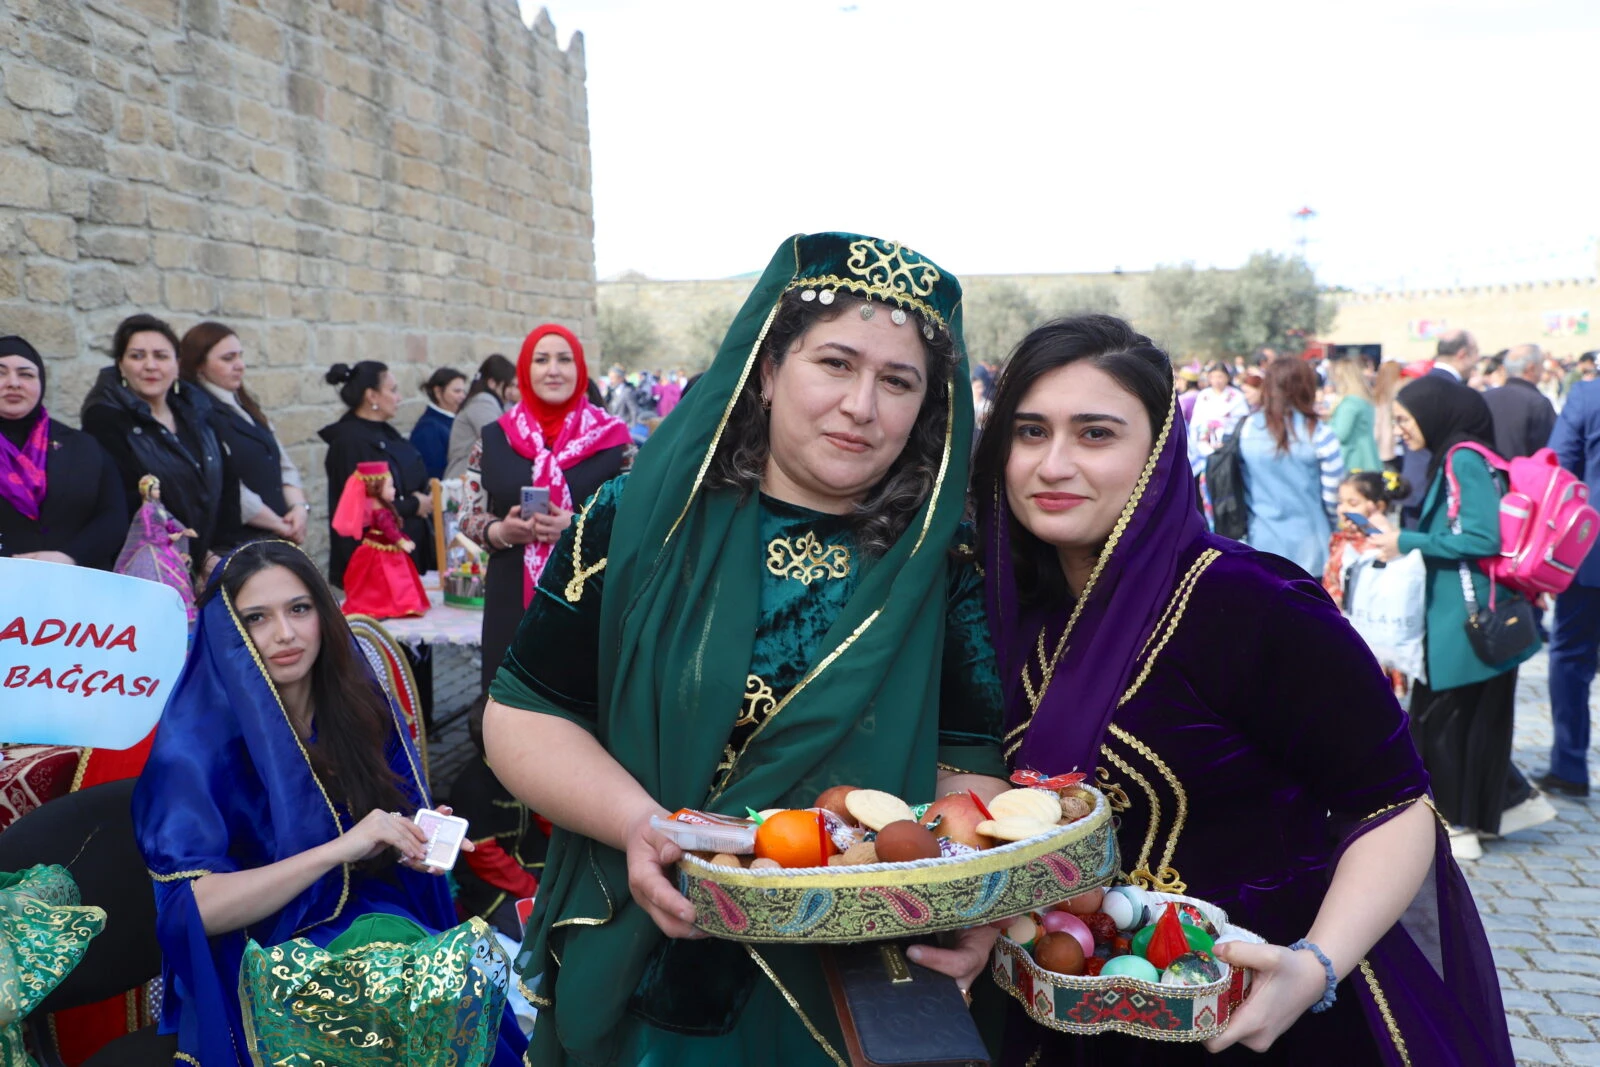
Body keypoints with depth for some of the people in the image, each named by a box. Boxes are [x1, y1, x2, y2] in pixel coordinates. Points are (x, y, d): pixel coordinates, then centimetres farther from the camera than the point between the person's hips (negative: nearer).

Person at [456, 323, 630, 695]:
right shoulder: (493, 438, 8)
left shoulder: (612, 437, 1)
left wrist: (579, 527, -17)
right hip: (513, 601, 2)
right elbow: (469, 516, 11)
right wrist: (501, 531, -10)